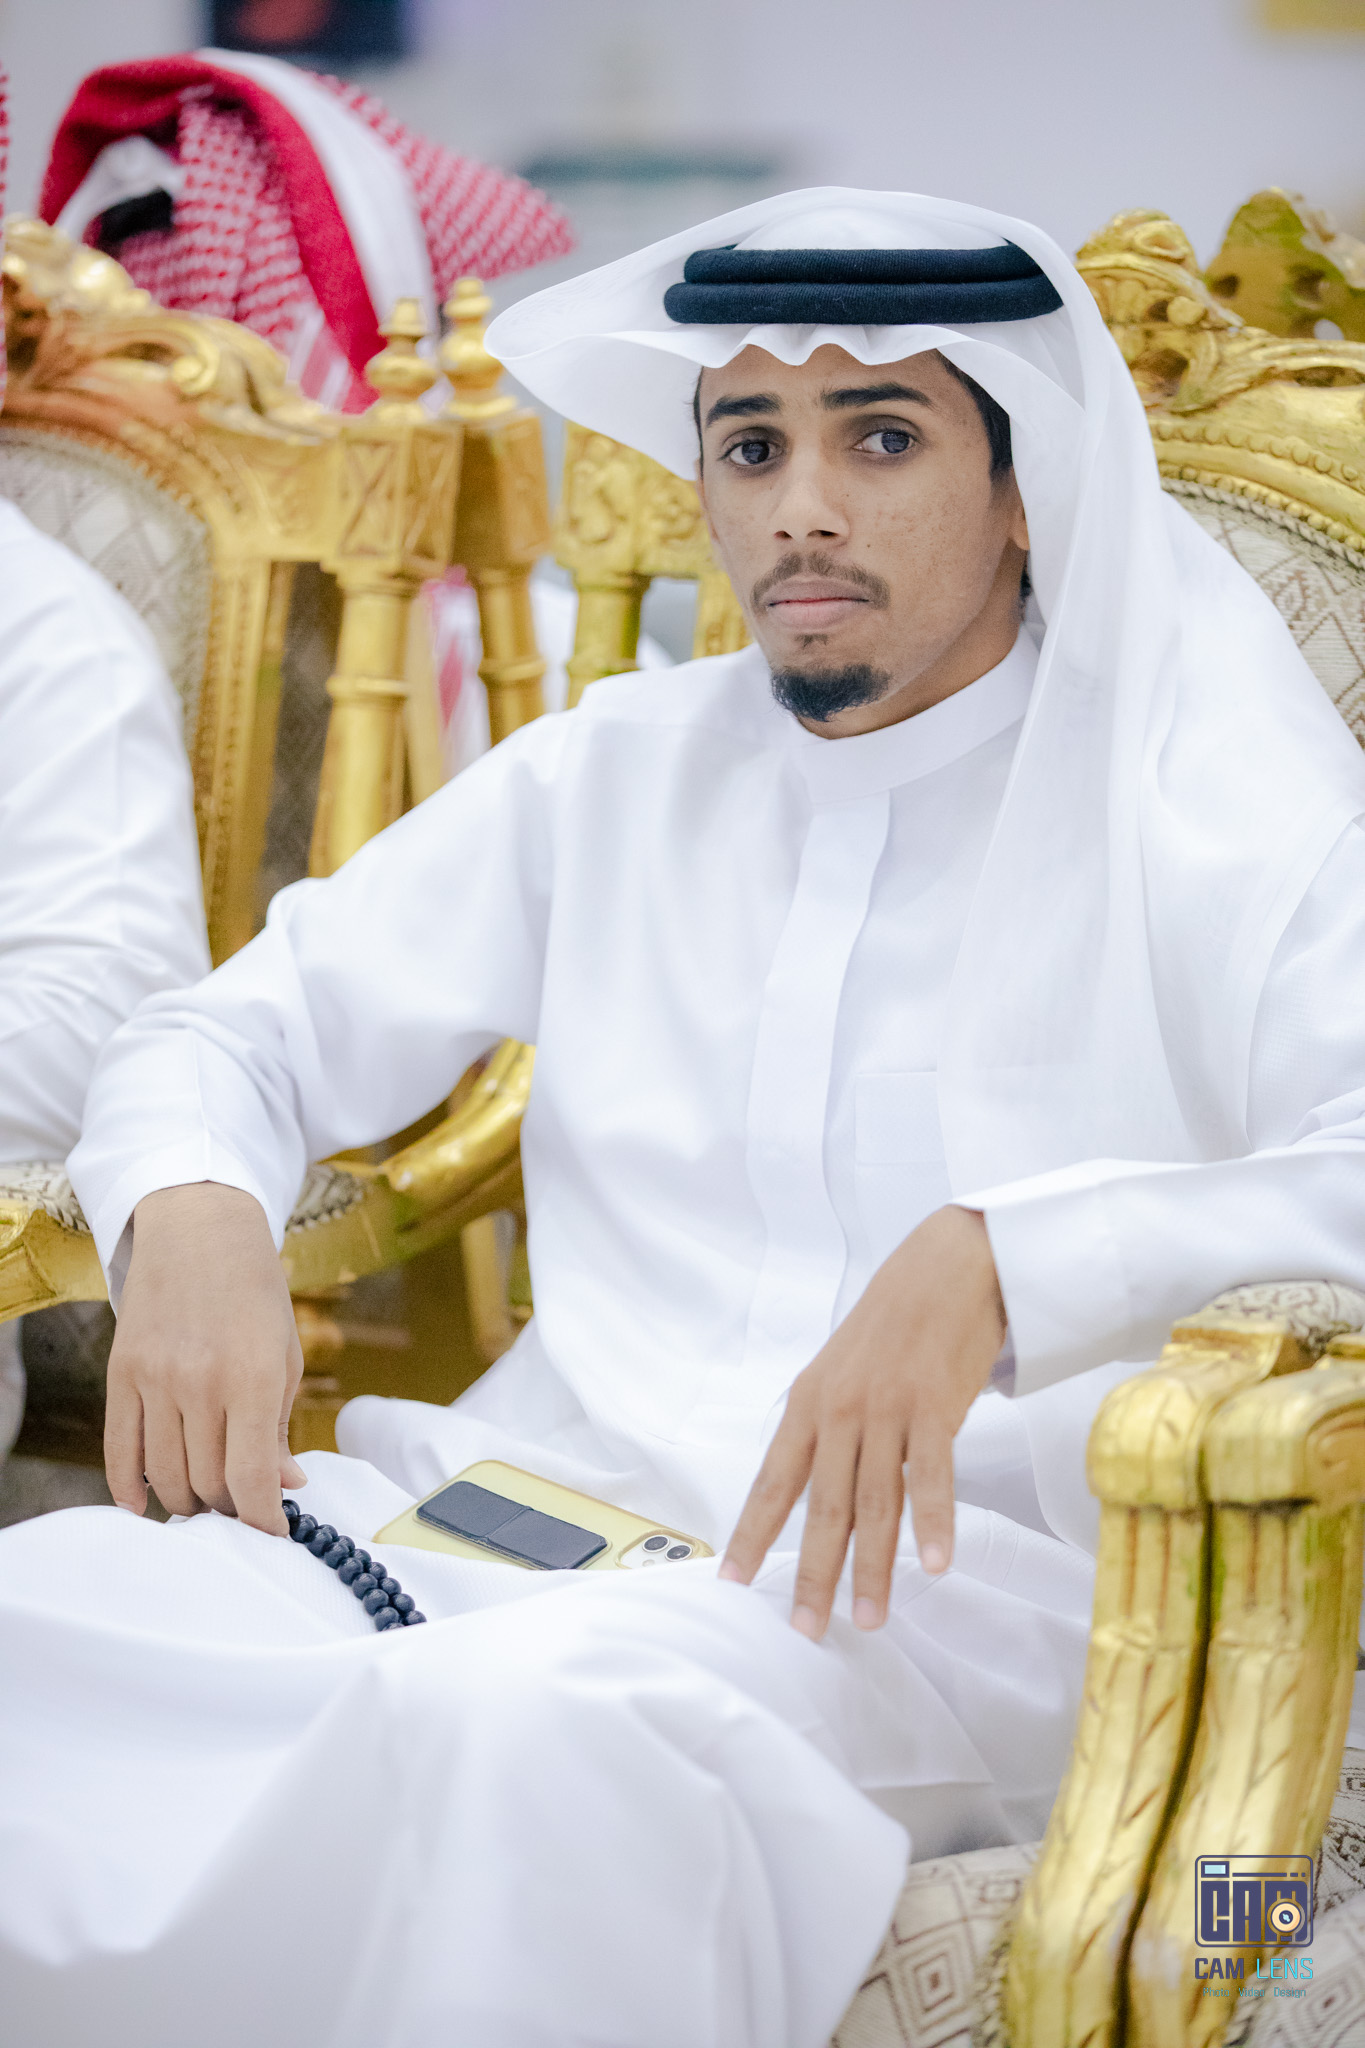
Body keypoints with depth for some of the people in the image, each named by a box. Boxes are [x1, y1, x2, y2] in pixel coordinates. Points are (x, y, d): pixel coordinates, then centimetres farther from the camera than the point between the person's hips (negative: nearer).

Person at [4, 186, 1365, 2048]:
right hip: (542, 1495, 5)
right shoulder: (611, 778, 19)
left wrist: (1003, 1265, -28)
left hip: (962, 1556, -4)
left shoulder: (1209, 807, 4)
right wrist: (188, 1215, -2)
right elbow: (238, 1035, 22)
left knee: (523, 1710, -38)